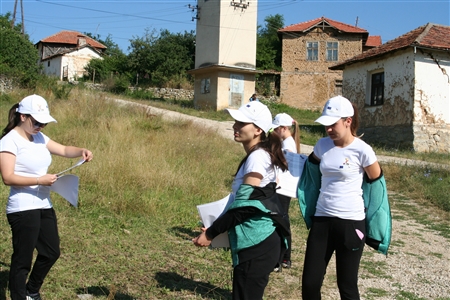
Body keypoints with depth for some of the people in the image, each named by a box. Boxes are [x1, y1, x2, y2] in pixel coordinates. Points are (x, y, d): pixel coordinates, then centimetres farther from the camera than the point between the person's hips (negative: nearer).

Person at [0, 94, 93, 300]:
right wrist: (39, 180, -24)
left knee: (51, 252, 19)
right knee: (22, 260, 2)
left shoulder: (39, 137, 10)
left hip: (44, 206, 9)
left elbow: (64, 150, 14)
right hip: (23, 209, -9)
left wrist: (81, 151, -7)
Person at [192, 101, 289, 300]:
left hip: (257, 244, -10)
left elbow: (244, 205, -19)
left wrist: (210, 233, -11)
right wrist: (215, 228, 13)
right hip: (256, 242, 10)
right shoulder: (255, 155, 14)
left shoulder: (257, 157, -16)